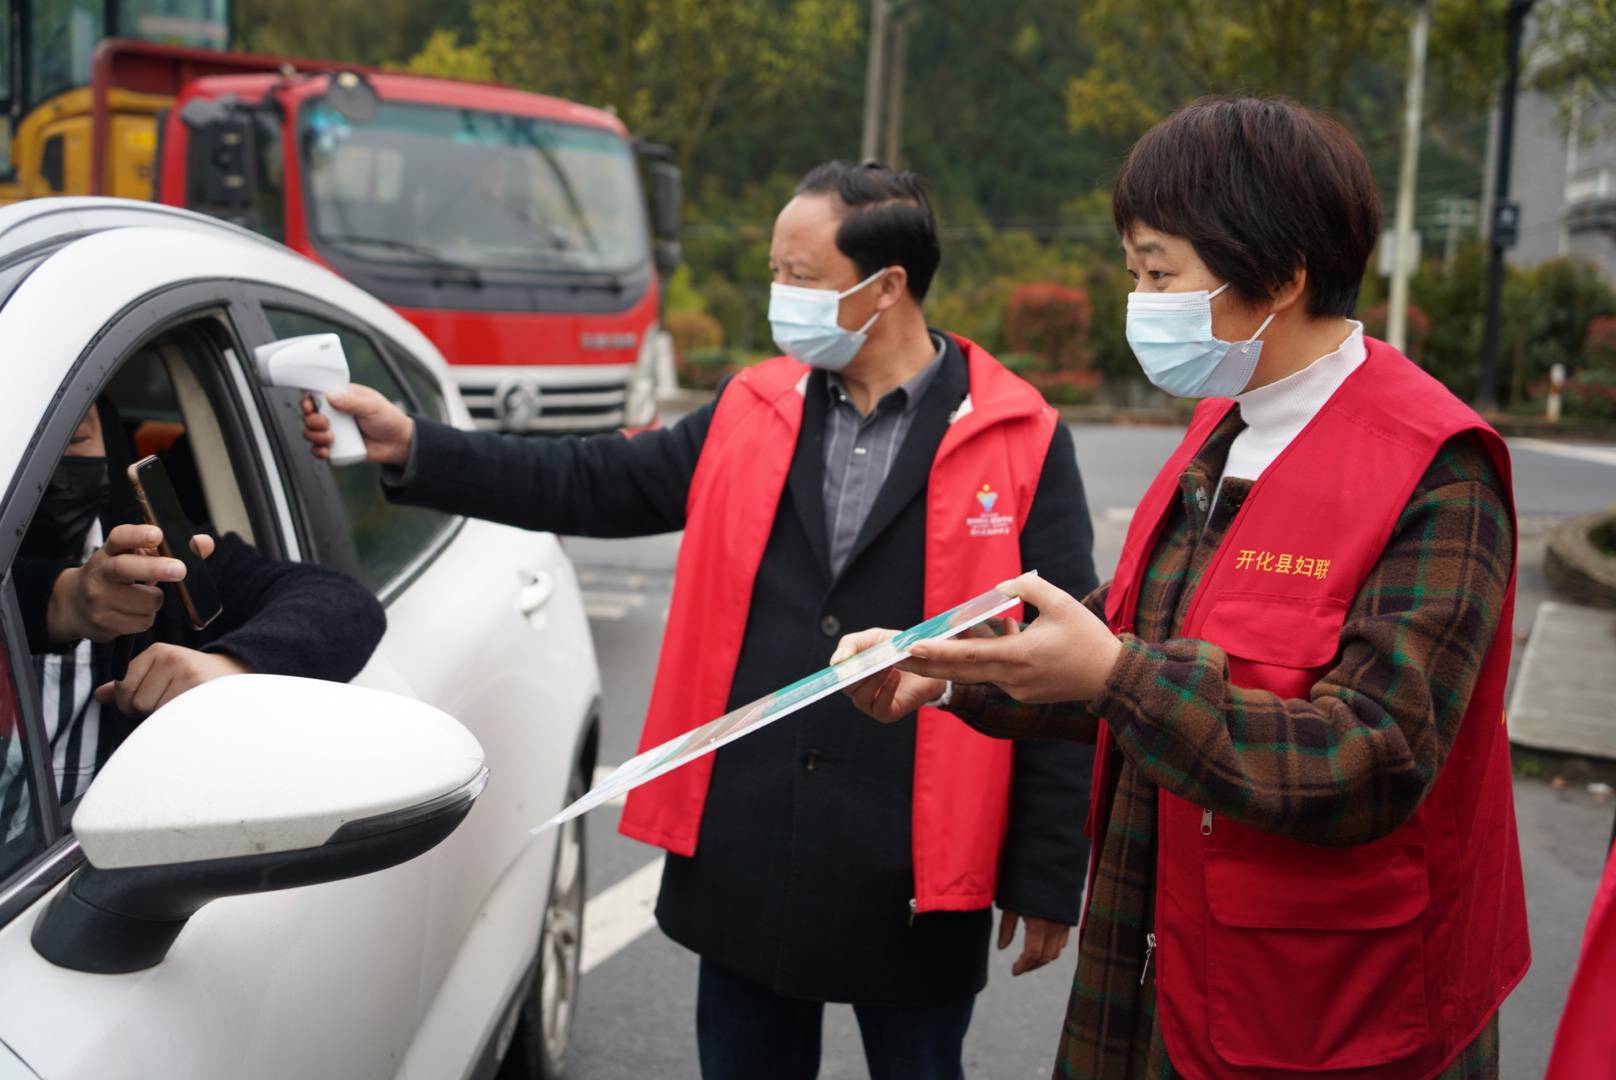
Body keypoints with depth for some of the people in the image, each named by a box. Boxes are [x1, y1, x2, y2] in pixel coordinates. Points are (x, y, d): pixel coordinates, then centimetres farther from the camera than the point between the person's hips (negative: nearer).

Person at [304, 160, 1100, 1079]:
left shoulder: (1022, 445, -7)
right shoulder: (751, 414, 5)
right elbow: (592, 485, 7)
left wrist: (1048, 880, -7)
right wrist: (412, 447, -2)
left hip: (913, 882, -4)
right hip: (745, 862, 4)